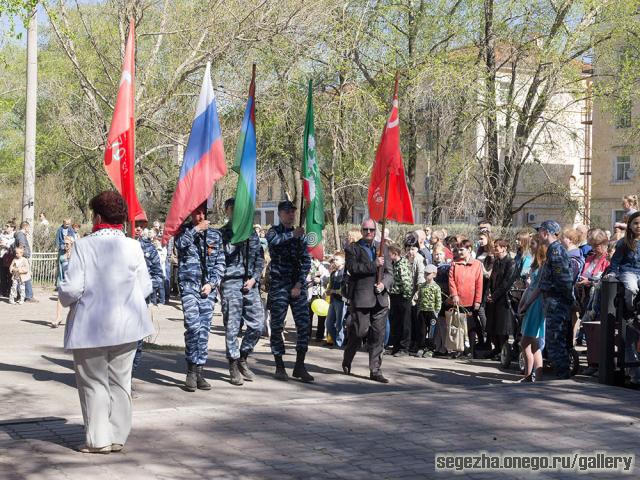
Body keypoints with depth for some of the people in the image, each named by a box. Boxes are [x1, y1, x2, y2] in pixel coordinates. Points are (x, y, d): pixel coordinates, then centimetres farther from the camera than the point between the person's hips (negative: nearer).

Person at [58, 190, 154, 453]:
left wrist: (64, 296, 8)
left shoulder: (83, 246, -12)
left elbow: (71, 289, -14)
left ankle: (99, 439, 10)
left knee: (94, 383, 8)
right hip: (126, 325, 3)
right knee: (120, 382, 13)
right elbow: (145, 288, 0)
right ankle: (118, 437, 17)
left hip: (90, 327, -3)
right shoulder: (133, 247, -3)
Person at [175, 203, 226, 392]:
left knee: (204, 330, 2)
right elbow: (179, 243, -16)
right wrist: (195, 230, -15)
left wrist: (212, 283, -1)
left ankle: (199, 372, 8)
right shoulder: (184, 231, 7)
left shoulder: (215, 235, 13)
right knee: (193, 327, -16)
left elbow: (220, 263, 11)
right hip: (189, 286, -3)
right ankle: (191, 371, -5)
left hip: (208, 288, 3)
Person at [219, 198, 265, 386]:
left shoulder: (251, 232, 14)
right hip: (231, 283, -4)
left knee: (257, 324, 3)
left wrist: (254, 278, 1)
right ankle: (234, 367, 8)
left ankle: (243, 359, 22)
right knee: (232, 326, -1)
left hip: (250, 284, 4)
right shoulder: (222, 233, 3)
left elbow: (260, 257, 11)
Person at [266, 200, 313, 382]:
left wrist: (299, 284, -5)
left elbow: (306, 261, 5)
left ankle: (299, 366, 3)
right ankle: (279, 367, 8)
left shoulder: (301, 235, 12)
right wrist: (292, 235, -25)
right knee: (277, 326, 0)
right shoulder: (274, 231, 3)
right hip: (278, 285, -3)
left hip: (298, 285, 3)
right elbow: (272, 240, -24)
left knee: (304, 324, -4)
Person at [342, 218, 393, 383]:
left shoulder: (383, 249, 16)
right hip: (360, 299, -4)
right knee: (359, 331, -1)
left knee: (378, 335, 2)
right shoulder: (353, 249, 3)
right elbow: (352, 268, -13)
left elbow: (389, 272, 11)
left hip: (380, 299, 4)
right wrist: (374, 265, -17)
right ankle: (347, 361, 25)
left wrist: (384, 284, -9)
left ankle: (375, 370, 7)